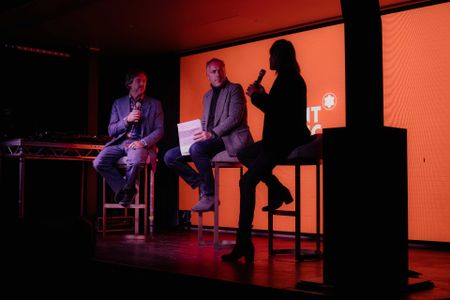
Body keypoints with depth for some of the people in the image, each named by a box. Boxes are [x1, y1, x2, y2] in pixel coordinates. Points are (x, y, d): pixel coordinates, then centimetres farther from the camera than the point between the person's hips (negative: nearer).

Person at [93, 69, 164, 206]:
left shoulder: (155, 104, 12)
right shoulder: (118, 103, 16)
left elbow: (159, 130, 4)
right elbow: (111, 130, 11)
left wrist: (143, 142, -13)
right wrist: (127, 120, -7)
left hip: (139, 143, -2)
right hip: (119, 142, 3)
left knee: (134, 161, -37)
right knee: (98, 163, -25)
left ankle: (126, 189, -6)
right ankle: (126, 189, -7)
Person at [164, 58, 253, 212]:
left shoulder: (235, 89, 0)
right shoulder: (207, 96, 22)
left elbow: (234, 118, -12)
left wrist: (212, 134, -23)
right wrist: (199, 134, 0)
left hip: (230, 139, -8)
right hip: (210, 141, 8)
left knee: (197, 148, -35)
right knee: (170, 157, -5)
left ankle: (209, 195, -22)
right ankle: (203, 186, -3)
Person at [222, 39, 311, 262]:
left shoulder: (287, 78, -13)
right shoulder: (291, 78, 18)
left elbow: (273, 108, -22)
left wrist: (256, 95, -7)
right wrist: (263, 95, 12)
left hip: (285, 141, -11)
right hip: (283, 138, 11)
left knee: (247, 182, -14)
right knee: (243, 154, 22)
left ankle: (243, 243, -13)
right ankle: (278, 190, 10)